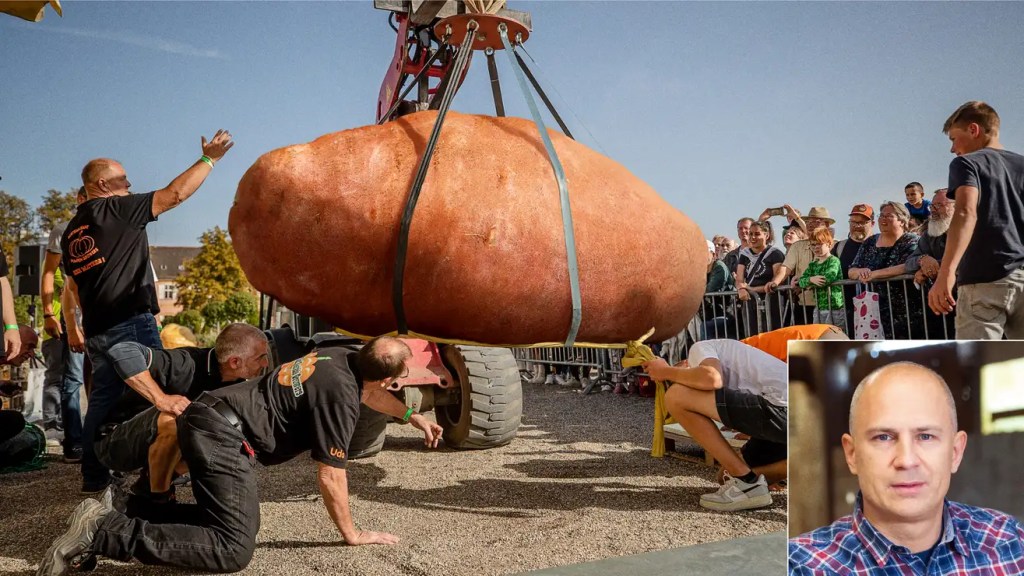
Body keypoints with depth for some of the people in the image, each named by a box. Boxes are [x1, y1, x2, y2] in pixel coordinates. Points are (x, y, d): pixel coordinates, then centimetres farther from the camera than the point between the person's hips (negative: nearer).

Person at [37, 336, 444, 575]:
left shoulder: (343, 357, 9)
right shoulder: (338, 394, -17)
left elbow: (368, 393, 34)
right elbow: (330, 475, -12)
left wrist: (415, 418, 43)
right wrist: (352, 534, 1)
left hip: (209, 416, 10)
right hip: (222, 435, -10)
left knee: (234, 521, 16)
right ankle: (105, 533, -16)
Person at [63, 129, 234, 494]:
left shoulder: (72, 230, 17)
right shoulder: (116, 209, -6)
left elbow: (73, 286, 22)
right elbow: (176, 193, -11)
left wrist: (75, 329, 28)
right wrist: (209, 158, -3)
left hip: (96, 328, 8)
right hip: (131, 323, -8)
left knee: (103, 399, 13)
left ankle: (93, 477, 16)